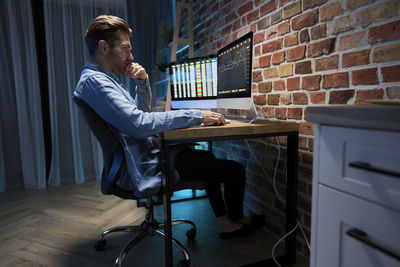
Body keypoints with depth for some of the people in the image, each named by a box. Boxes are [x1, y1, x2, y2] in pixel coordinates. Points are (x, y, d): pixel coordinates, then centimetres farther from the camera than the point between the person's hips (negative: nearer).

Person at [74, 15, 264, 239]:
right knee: (235, 170, -8)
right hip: (142, 171, -11)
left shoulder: (103, 78, 14)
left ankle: (225, 223, 29)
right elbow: (139, 124, -31)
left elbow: (141, 112, 18)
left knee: (207, 157, 26)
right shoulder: (93, 80, -19)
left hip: (142, 158, 11)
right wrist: (197, 116, -24)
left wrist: (143, 81, 0)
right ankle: (236, 219, 25)